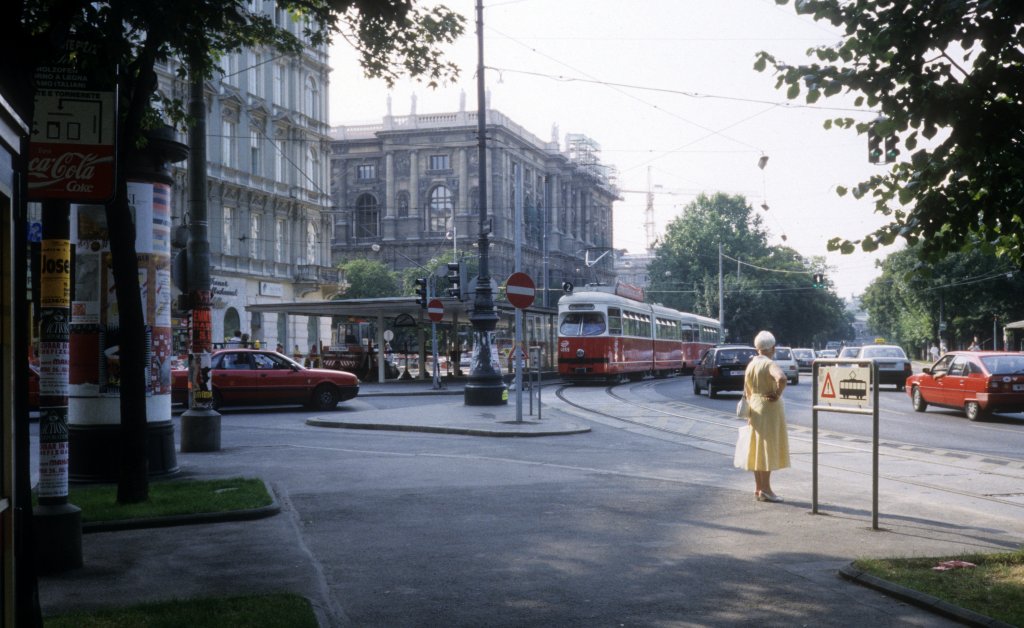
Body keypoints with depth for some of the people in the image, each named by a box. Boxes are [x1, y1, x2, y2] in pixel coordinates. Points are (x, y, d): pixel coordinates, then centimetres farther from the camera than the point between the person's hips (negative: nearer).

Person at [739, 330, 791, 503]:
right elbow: (781, 378, -37)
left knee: (758, 449, 13)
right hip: (769, 409, -8)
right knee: (767, 449, -4)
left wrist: (749, 416, 21)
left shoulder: (750, 365, 8)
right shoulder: (769, 364, -16)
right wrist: (778, 394, -20)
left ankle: (758, 488, 18)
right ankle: (765, 489, -1)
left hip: (755, 409, 8)